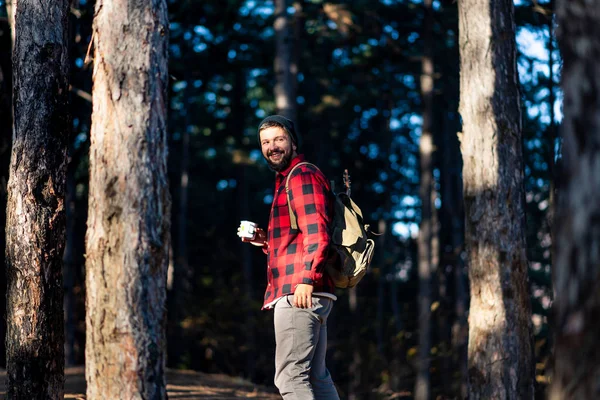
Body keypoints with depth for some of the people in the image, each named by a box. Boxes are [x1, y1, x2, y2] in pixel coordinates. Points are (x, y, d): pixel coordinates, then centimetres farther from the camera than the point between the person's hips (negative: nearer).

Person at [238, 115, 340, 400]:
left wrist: (306, 280, -28)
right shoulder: (286, 180, 25)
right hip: (310, 298, 11)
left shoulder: (302, 176, -6)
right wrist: (267, 242, 16)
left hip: (297, 293, -11)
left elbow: (316, 234, -18)